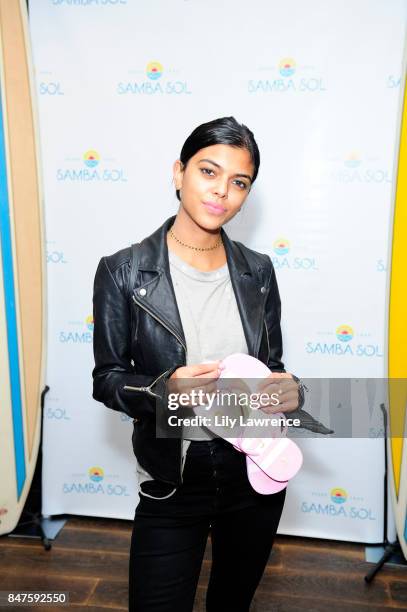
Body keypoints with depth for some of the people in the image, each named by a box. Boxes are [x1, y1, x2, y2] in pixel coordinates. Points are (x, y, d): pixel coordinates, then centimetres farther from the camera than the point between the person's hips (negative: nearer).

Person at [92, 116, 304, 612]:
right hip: (171, 481, -3)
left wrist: (289, 389, -16)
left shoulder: (257, 271, -2)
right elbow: (106, 379, -7)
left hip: (256, 472, 4)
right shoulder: (123, 271, -12)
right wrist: (164, 389, -27)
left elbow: (270, 364, 7)